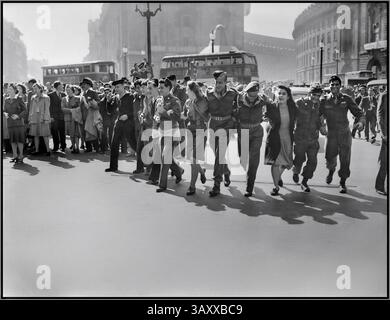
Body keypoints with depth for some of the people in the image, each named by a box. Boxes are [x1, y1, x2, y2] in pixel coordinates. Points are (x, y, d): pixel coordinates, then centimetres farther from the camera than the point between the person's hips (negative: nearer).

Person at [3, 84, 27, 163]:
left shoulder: (19, 99, -2)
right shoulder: (6, 100, 11)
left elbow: (25, 110, -3)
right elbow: (4, 110, 18)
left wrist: (18, 116, -16)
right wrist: (5, 113, -4)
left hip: (18, 122, -4)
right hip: (10, 122, 5)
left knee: (19, 139, -5)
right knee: (12, 139, 6)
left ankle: (20, 156, 2)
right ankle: (15, 156, 15)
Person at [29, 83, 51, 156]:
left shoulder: (46, 98, -1)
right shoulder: (33, 98, 13)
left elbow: (46, 109, -4)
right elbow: (31, 109, 15)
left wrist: (46, 119, -11)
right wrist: (29, 119, 11)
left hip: (42, 119, -5)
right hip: (34, 119, 5)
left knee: (45, 135, -4)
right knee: (35, 135, 5)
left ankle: (48, 150, 3)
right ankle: (37, 150, 11)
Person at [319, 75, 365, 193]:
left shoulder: (347, 99, 1)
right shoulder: (324, 101, 1)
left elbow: (358, 112, 1)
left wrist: (361, 121, -18)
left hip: (345, 134, 0)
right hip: (331, 134, 0)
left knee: (345, 160, 2)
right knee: (330, 158, -6)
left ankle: (343, 183, 21)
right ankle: (331, 171, 30)